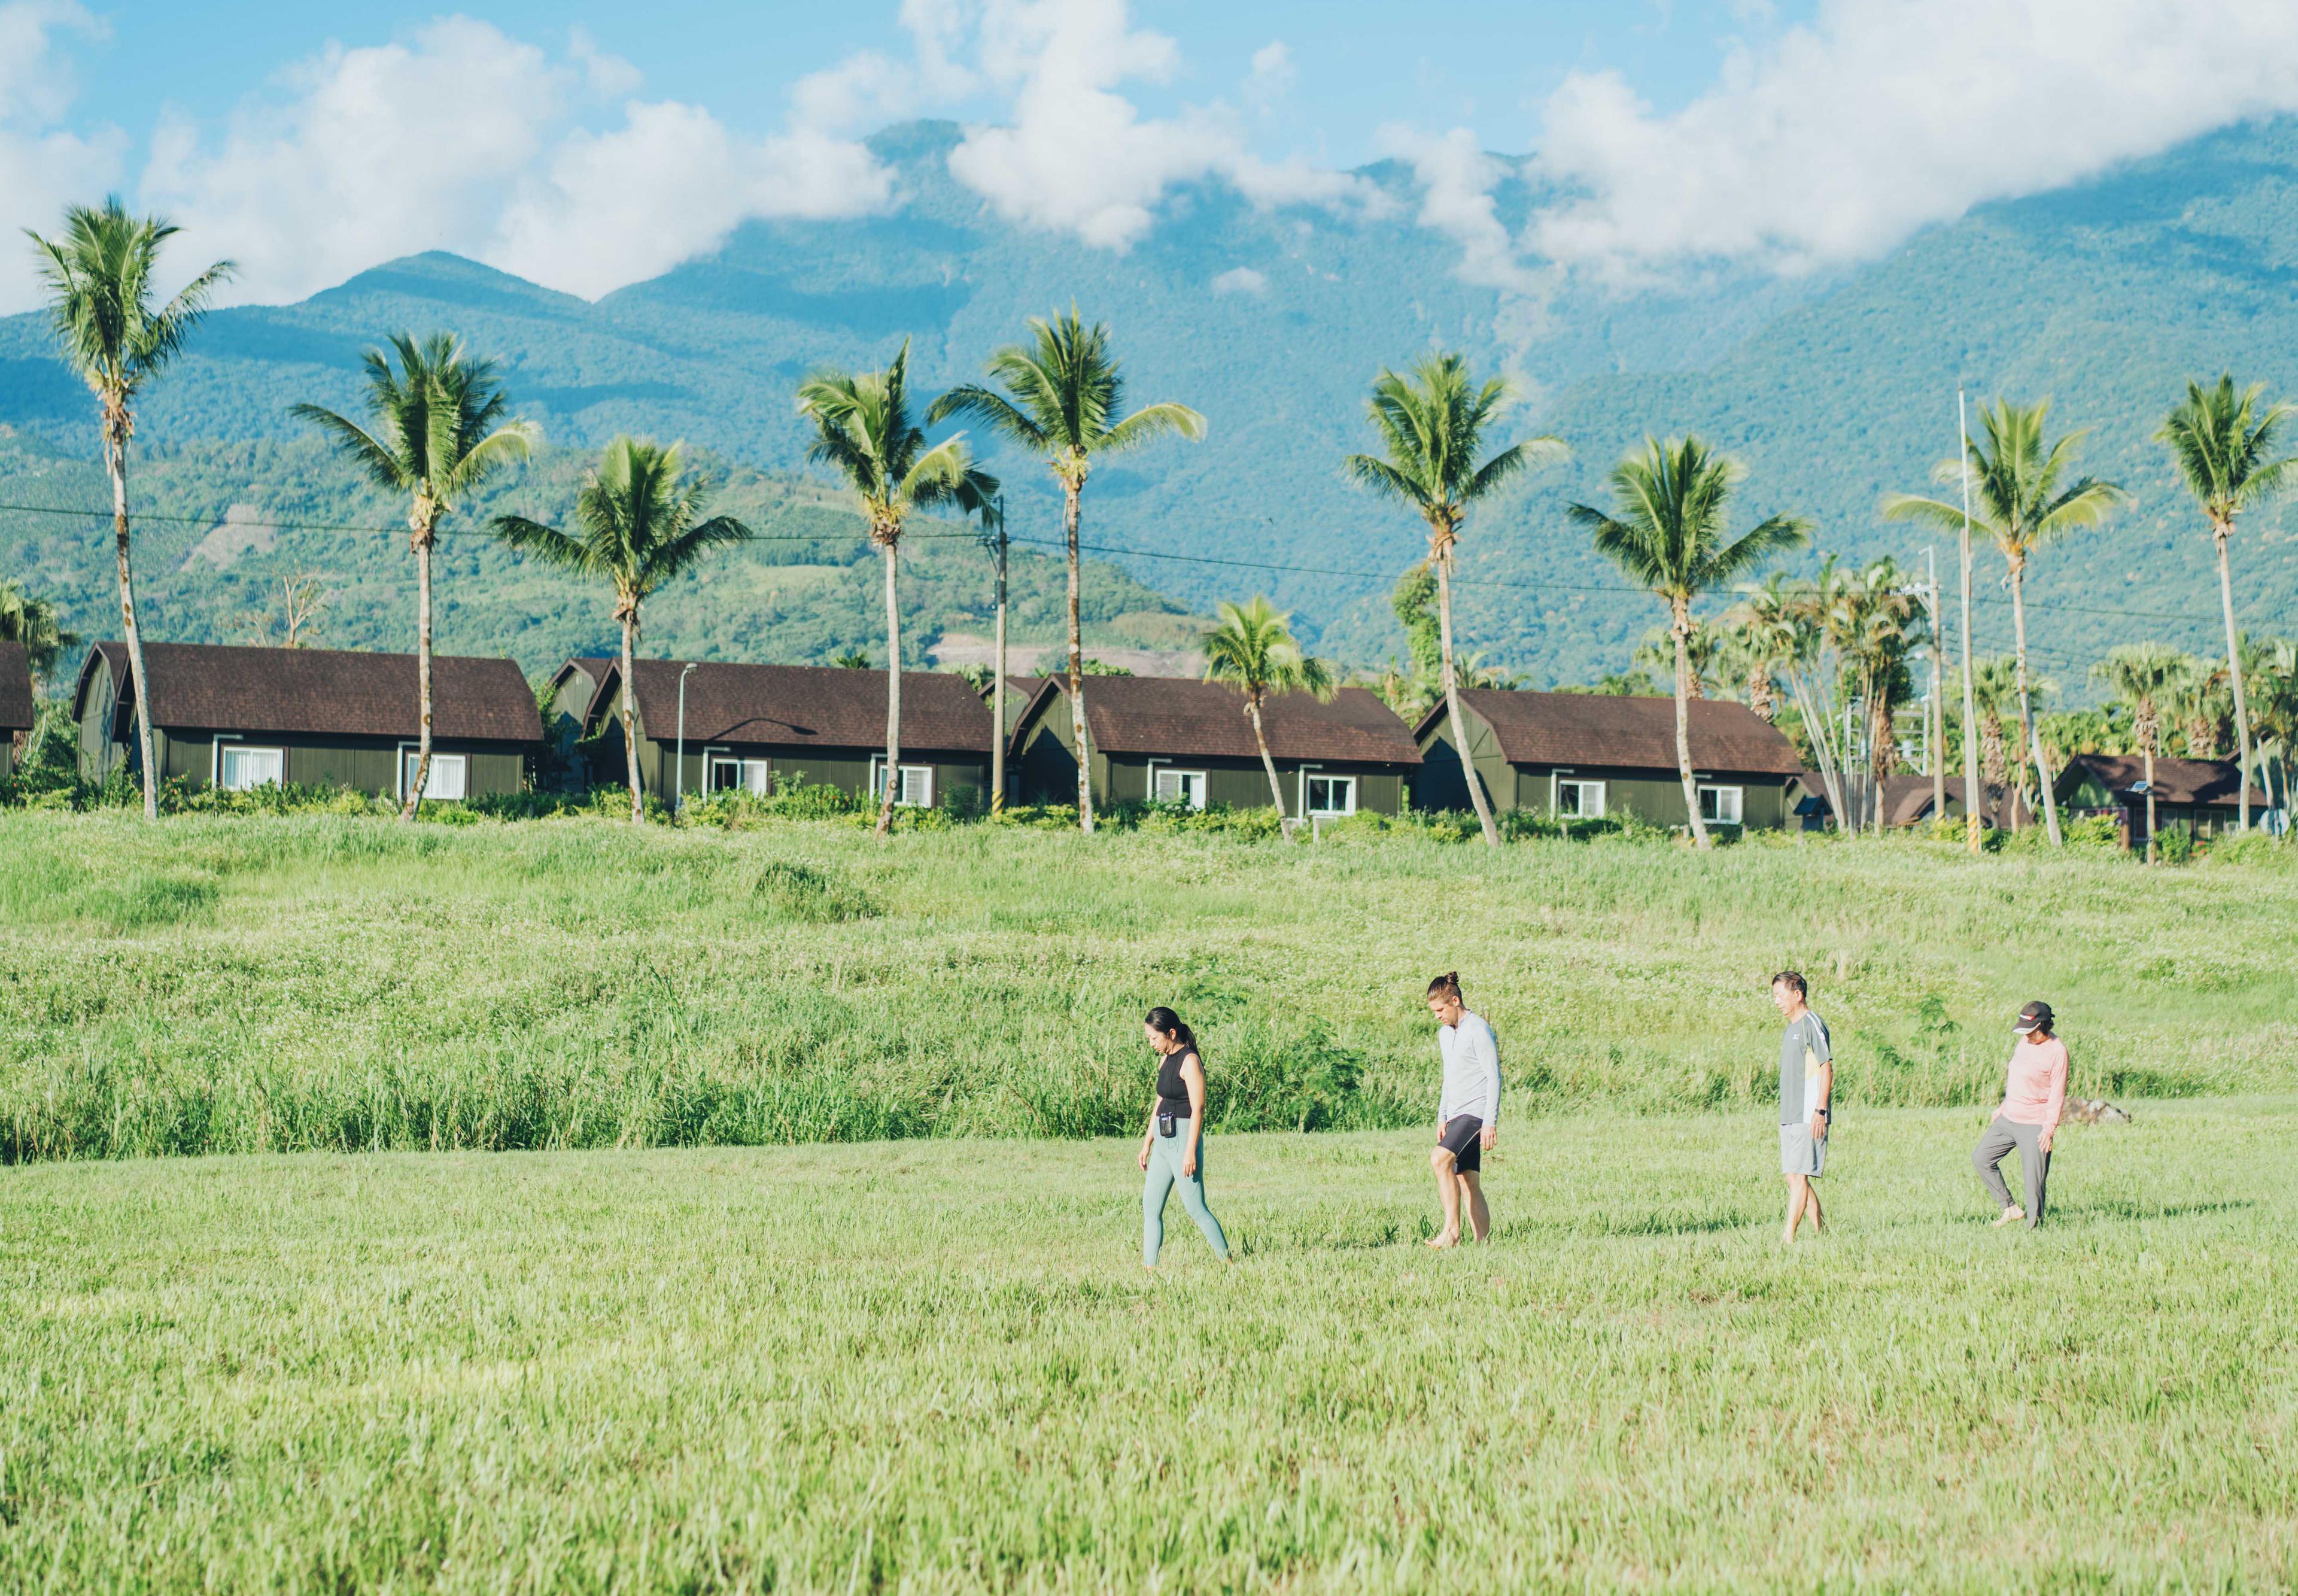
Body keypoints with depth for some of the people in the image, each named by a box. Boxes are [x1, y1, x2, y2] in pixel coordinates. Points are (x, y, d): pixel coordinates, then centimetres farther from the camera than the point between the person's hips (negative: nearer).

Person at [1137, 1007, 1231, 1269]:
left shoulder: (1190, 1062, -13)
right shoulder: (1165, 1060, 14)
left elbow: (1197, 1109, -17)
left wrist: (1191, 1152, -20)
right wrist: (1147, 1144, 22)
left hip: (1184, 1137, -9)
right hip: (1163, 1140, 9)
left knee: (1195, 1207, -7)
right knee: (1150, 1206, 6)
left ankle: (1228, 1263, 0)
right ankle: (1149, 1267, 7)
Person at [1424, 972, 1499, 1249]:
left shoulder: (1479, 1031, -9)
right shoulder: (1445, 1033, 18)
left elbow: (1494, 1078, -13)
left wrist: (1490, 1123, -18)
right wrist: (1442, 1118, 20)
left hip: (1476, 1111, -9)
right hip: (1456, 1115, 9)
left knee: (1440, 1159, -26)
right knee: (1468, 1184, 2)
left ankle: (1452, 1231, -25)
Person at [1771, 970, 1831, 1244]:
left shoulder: (1812, 1025, -8)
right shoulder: (1790, 1030, 19)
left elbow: (1826, 1069, -13)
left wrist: (1820, 1111, -19)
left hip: (1808, 1117, -9)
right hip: (1789, 1117, 9)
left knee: (1799, 1176, -11)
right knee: (1794, 1178, 7)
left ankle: (1789, 1237, -15)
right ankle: (1819, 1231, 13)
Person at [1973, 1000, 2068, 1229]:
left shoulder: (2057, 1051, -15)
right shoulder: (2026, 1041, 8)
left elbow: (2057, 1094, -16)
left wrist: (2049, 1127, -22)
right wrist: (2004, 1106, 26)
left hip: (2035, 1125, -9)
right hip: (2008, 1117, 9)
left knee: (2035, 1180, -7)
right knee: (1980, 1158, 9)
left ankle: (2033, 1227, 1)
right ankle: (2010, 1208, 14)